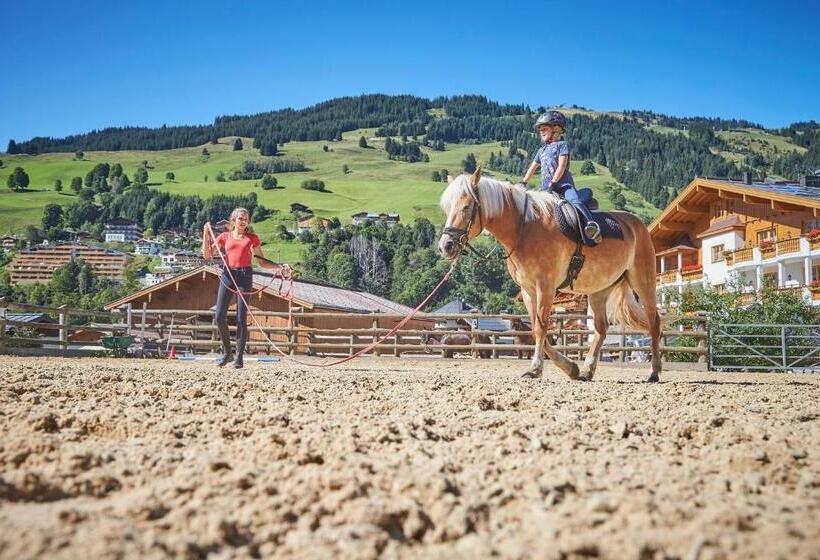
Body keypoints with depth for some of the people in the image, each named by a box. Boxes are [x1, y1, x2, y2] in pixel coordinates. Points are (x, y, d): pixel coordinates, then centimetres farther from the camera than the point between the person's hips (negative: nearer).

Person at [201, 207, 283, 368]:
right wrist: (206, 233, 1)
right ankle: (226, 352, 15)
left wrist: (279, 266, -3)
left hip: (245, 276, -1)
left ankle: (239, 356, 5)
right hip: (227, 275, 1)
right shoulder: (225, 236, 12)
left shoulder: (252, 238, 10)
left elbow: (262, 262, 11)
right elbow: (207, 254, 9)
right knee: (220, 317, -4)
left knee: (241, 318, -4)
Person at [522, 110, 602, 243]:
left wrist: (553, 183, -17)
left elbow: (562, 166, -8)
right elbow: (532, 168, 30)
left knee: (575, 201, -33)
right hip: (546, 189, 8)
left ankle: (591, 223, -50)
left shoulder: (562, 145, 4)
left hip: (564, 184, -8)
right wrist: (523, 183, 18)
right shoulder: (541, 150, 25)